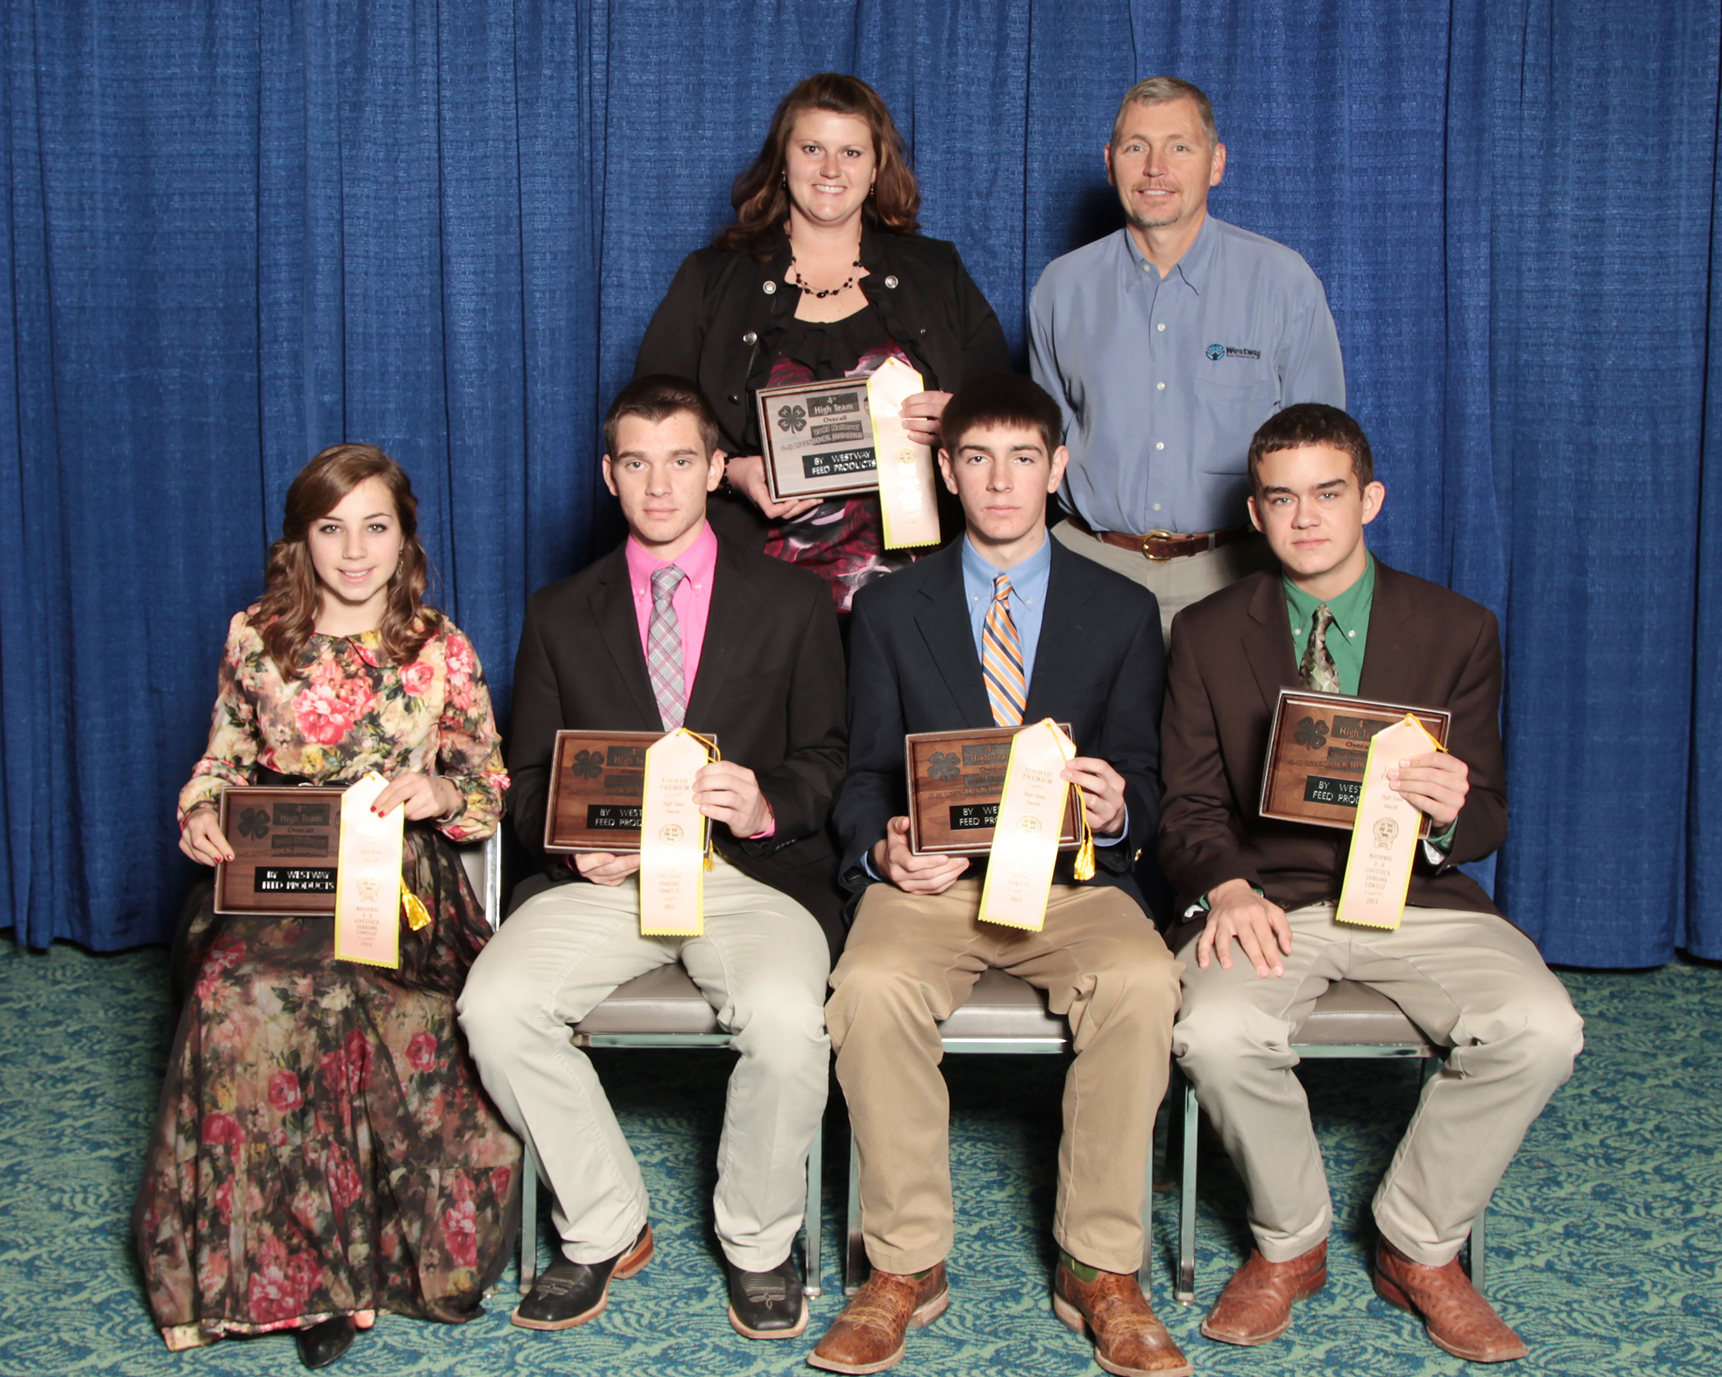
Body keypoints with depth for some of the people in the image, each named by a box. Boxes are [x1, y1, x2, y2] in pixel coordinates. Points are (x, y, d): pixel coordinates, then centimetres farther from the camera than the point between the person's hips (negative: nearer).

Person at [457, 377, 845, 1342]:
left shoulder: (792, 601, 11)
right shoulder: (560, 616, 16)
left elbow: (828, 760, 8)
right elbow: (531, 780, 13)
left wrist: (766, 805, -15)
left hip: (752, 870, -2)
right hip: (603, 874, 2)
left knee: (786, 1017, -32)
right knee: (496, 1006, -24)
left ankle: (759, 1244, -4)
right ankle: (605, 1231, -2)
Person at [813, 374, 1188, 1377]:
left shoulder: (1123, 611, 13)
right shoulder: (891, 609, 13)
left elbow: (1143, 780, 10)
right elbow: (866, 775, 11)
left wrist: (1116, 808, -14)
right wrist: (883, 847, -11)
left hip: (1075, 877, 0)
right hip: (931, 877, 0)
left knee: (1143, 981, -32)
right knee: (873, 986, -32)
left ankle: (1102, 1271, -18)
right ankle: (907, 1267, -16)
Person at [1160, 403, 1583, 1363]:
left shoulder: (1458, 630, 7)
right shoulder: (1207, 634, 8)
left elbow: (1488, 820, 6)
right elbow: (1190, 807, 6)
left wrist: (1452, 815, -20)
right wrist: (1228, 889, -17)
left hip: (1417, 892, 1)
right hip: (1271, 896, 0)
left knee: (1542, 1029, -26)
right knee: (1217, 1033, -31)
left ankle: (1420, 1249, -1)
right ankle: (1292, 1243, 0)